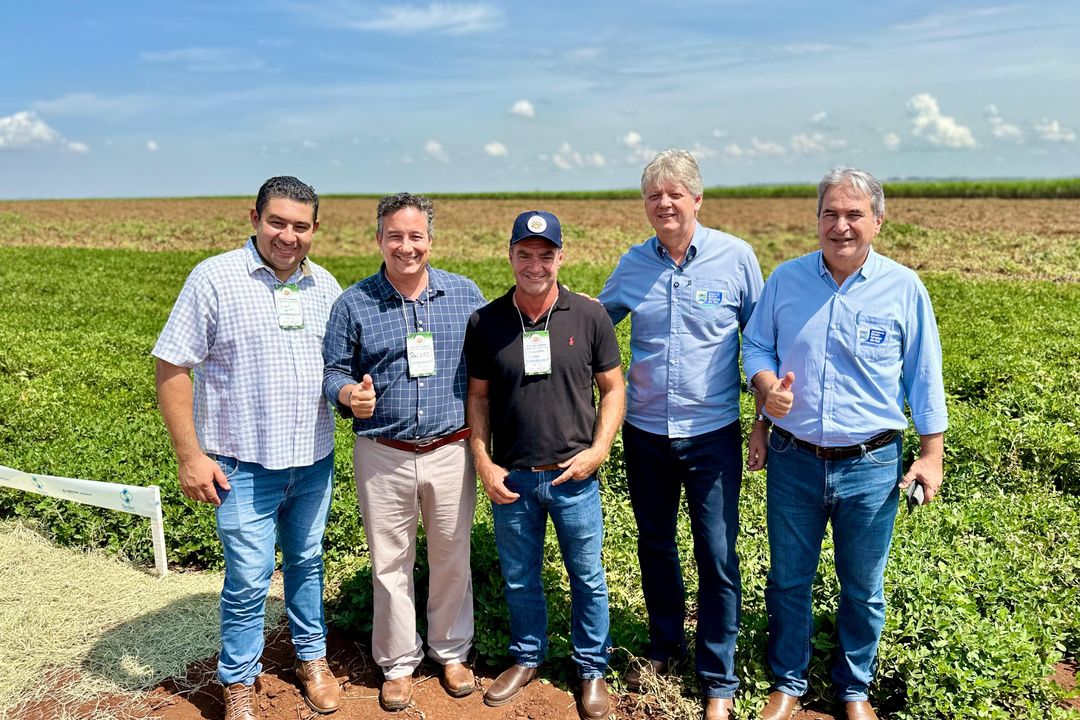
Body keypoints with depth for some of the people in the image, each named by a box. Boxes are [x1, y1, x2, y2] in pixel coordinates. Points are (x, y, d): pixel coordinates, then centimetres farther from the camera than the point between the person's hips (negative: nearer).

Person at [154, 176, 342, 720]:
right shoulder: (214, 278, -9)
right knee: (248, 579, 2)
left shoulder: (324, 286, 5)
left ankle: (312, 658, 37)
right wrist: (190, 456, -11)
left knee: (307, 562, 18)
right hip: (246, 465, -4)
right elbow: (172, 369, -8)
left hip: (314, 459, 4)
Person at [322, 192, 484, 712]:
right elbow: (332, 371, 2)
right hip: (382, 456, 0)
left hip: (452, 451, 1)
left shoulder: (465, 294, 2)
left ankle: (452, 652, 35)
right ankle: (398, 663, 31)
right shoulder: (353, 303, -1)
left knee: (453, 559, 13)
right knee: (390, 565, 11)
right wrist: (350, 395, -20)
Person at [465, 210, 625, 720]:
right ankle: (526, 658, 40)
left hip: (574, 477, -1)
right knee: (519, 578, 17)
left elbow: (613, 390, 1)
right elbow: (478, 397, 4)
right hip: (510, 478, 1)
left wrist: (598, 450, -10)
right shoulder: (485, 323, -2)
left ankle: (591, 669, 33)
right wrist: (484, 464, -3)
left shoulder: (589, 317, -5)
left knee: (587, 578, 12)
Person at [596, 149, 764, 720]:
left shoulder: (735, 257, -7)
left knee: (718, 558, 3)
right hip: (645, 432, 3)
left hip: (712, 433, -3)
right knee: (655, 545, 18)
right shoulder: (633, 264, 1)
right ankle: (665, 644, 41)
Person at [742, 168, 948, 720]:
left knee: (863, 590, 15)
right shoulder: (785, 279, -1)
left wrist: (931, 455, 0)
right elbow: (756, 346, 7)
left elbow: (924, 378, 1)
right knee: (788, 581, 14)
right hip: (793, 461, 1)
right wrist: (767, 386, -14)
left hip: (871, 467, -1)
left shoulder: (903, 288, -5)